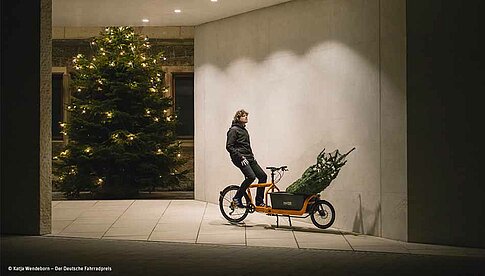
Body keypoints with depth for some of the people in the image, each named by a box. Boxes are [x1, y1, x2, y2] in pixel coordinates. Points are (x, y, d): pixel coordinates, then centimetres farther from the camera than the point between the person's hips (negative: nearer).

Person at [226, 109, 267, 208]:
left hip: (249, 158, 9)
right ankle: (237, 198, -12)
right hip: (240, 158, -9)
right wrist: (241, 157, -18)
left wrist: (252, 157, 16)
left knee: (262, 176, -2)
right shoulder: (234, 130, -6)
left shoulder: (244, 130, 22)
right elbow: (229, 146, -13)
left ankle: (259, 201, 4)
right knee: (251, 176, -26)